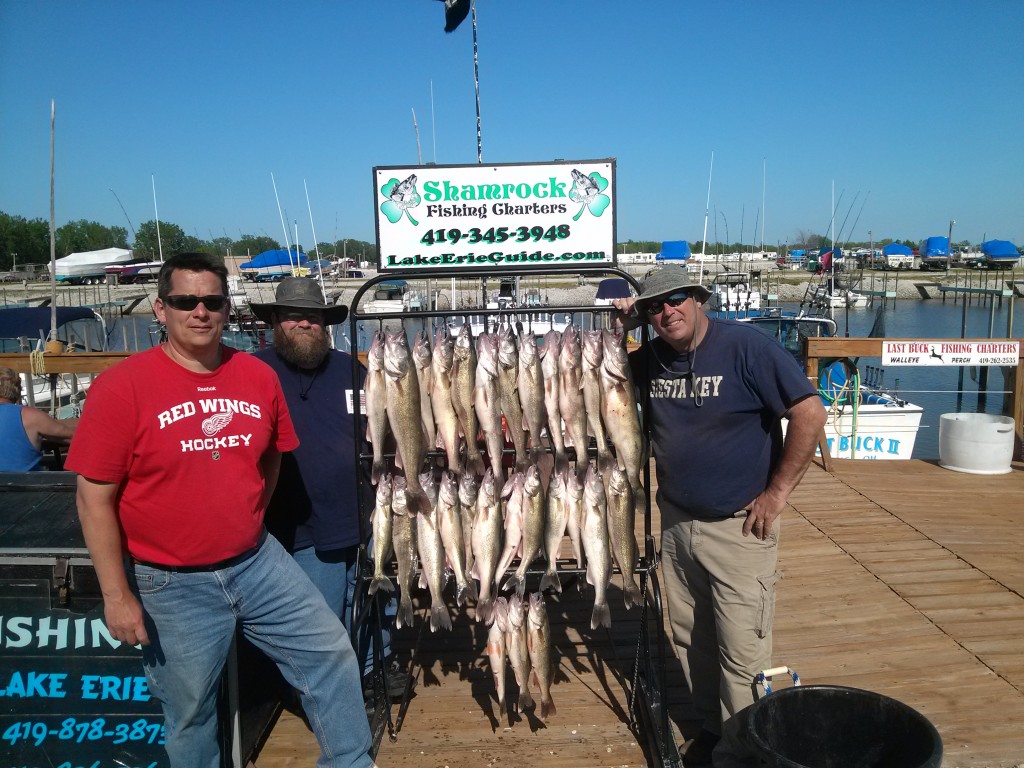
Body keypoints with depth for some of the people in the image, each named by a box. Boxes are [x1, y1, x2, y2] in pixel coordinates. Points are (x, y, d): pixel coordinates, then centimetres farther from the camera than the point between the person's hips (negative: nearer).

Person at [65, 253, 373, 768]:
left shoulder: (258, 376, -2)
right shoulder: (121, 387, -14)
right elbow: (95, 498, -12)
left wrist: (247, 523, 9)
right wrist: (117, 595, -11)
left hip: (257, 562, 4)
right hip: (172, 585, -3)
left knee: (331, 653, 8)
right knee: (191, 712, 13)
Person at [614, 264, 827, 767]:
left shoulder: (746, 346, -14)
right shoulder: (650, 359, 2)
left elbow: (810, 414, -17)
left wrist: (777, 492, -15)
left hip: (738, 525, -5)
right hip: (676, 522, 6)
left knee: (741, 651, 2)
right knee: (690, 639, 17)